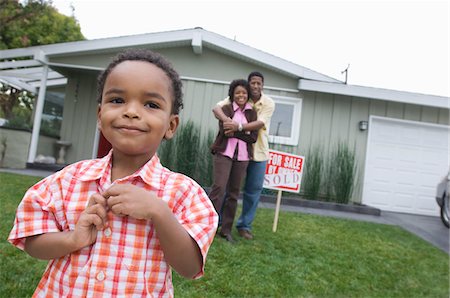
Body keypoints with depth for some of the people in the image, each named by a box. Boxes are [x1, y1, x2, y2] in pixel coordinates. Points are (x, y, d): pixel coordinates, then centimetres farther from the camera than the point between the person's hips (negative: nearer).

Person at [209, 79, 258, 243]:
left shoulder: (252, 113, 11)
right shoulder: (226, 108, 4)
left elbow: (254, 137, 0)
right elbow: (224, 130, -11)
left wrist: (234, 130, -7)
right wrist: (244, 132, -6)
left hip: (242, 156, 3)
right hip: (224, 153, -3)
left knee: (234, 192, 5)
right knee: (219, 188, -12)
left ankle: (226, 229, 13)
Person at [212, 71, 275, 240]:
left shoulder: (269, 103, -5)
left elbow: (260, 124, -20)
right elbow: (216, 108, -16)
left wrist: (238, 127, -34)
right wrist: (226, 120, -37)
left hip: (258, 152, 1)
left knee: (254, 190, 6)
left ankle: (244, 225, 20)